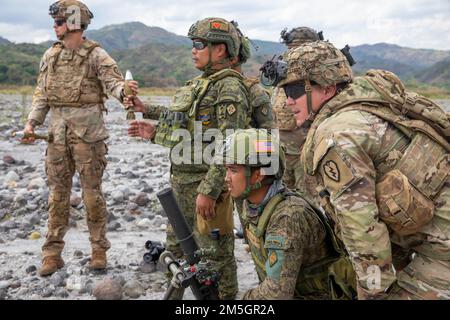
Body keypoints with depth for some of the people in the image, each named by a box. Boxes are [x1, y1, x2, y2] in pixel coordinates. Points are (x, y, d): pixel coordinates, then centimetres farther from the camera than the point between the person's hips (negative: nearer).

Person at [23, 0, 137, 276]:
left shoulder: (96, 55, -6)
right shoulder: (51, 55, 11)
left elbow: (114, 82, -18)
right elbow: (42, 94, 14)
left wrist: (124, 92, -41)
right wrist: (32, 123, 3)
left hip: (88, 134, -5)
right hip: (58, 133, 5)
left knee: (92, 192, 2)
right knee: (58, 193, 8)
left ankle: (99, 250, 15)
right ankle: (53, 253, 16)